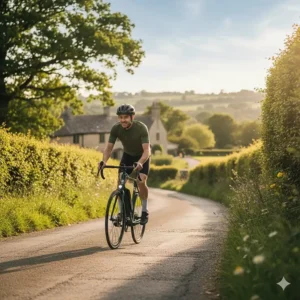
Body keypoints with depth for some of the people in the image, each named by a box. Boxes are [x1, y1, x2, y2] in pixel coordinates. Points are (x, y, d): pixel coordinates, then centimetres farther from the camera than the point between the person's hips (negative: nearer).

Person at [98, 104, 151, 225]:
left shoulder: (141, 128, -33)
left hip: (142, 156, -3)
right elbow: (109, 147, -21)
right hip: (127, 155, 3)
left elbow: (147, 150, -39)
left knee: (141, 182, -21)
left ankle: (144, 211, -2)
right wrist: (104, 161, -41)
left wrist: (140, 163, -57)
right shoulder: (116, 128, -23)